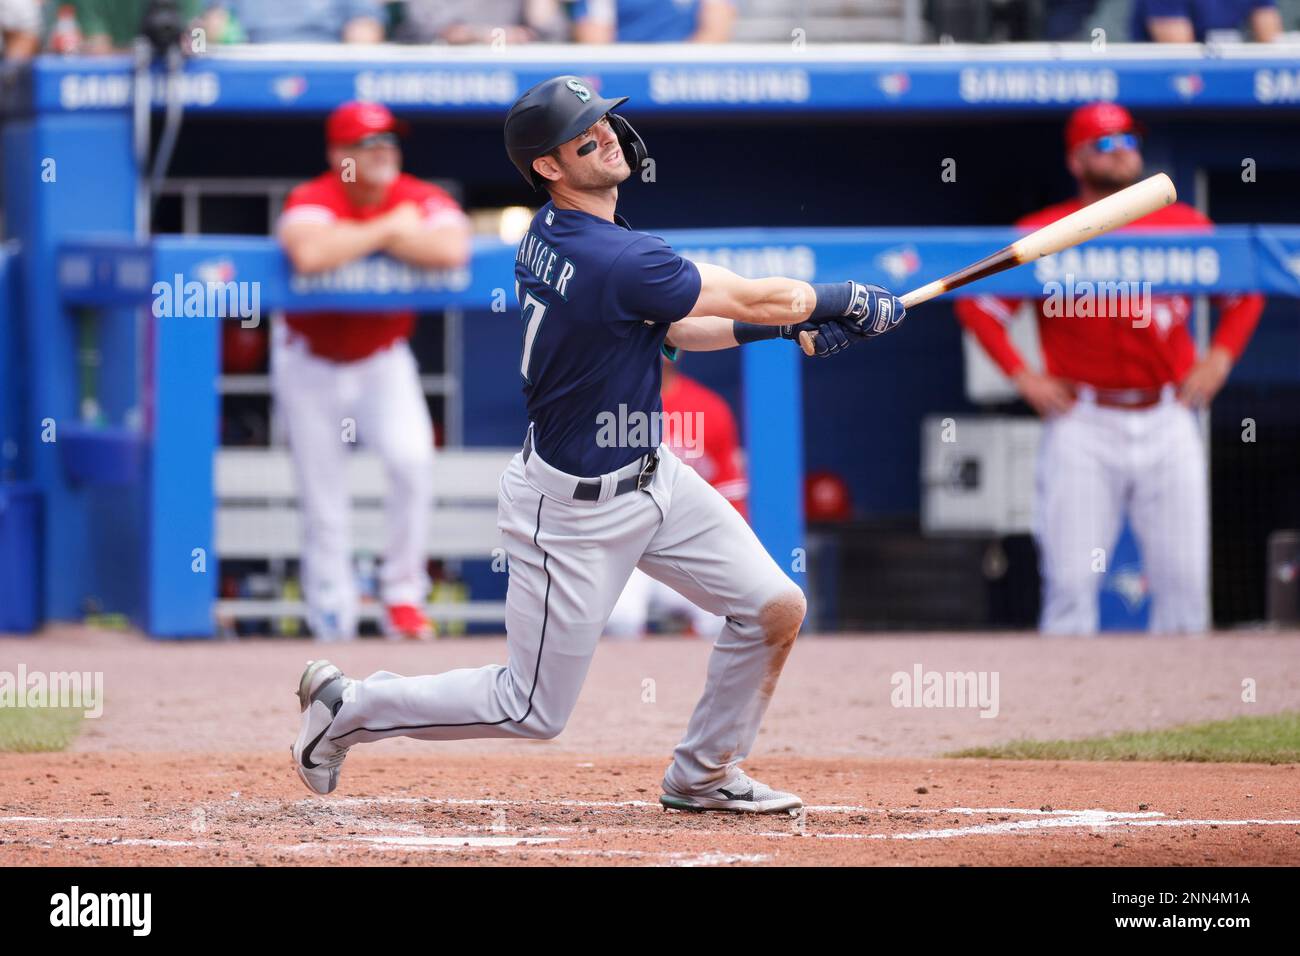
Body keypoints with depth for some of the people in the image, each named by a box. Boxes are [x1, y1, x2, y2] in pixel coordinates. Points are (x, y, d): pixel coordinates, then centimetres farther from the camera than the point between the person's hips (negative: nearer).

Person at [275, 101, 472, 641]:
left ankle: (403, 596, -9)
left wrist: (356, 238, -28)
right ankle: (331, 613, 16)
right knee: (323, 500, 2)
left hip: (383, 361, 1)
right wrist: (388, 230, -31)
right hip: (310, 364, -1)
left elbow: (451, 250, -37)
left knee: (412, 457, -21)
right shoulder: (312, 202, -21)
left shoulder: (423, 201, -14)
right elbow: (309, 254, -45)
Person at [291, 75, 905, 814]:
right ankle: (347, 707, 21)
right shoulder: (615, 259, -30)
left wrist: (783, 324, 1)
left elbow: (662, 326, 10)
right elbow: (754, 299, -20)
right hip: (578, 509, -9)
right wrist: (853, 302, -4)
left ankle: (705, 774, 24)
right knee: (534, 710, 4)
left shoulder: (551, 232, -1)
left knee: (776, 608, 5)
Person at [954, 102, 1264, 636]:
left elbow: (1245, 292, 20)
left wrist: (1219, 360, 7)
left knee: (1183, 577, 0)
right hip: (1082, 427, -2)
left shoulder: (1185, 226, 9)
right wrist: (1021, 376, -3)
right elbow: (978, 304, 6)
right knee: (1071, 577, -7)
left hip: (1167, 425, 3)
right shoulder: (1043, 233, 2)